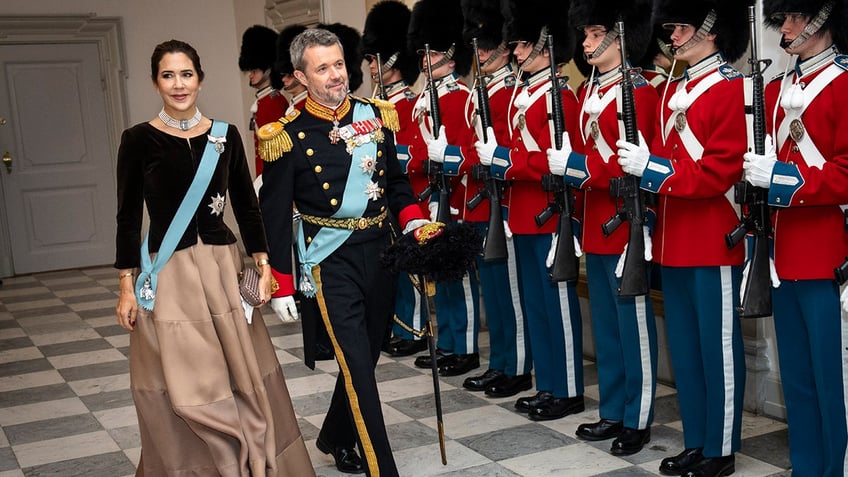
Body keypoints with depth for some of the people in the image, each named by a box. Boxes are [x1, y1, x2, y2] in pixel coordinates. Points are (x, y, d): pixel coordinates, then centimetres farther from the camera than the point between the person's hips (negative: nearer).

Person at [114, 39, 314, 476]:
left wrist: (262, 265, 3)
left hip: (223, 267, 3)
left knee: (244, 376, 9)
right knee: (183, 387, 1)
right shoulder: (139, 139, -3)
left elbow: (246, 205, 9)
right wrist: (126, 286, -3)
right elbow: (128, 216, -1)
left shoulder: (225, 135, 5)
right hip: (167, 275, -3)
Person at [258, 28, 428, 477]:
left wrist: (413, 220, -3)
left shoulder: (374, 115, 4)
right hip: (332, 259, -5)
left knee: (367, 353, 17)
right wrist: (282, 285, -7)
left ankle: (335, 438, 40)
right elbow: (275, 215, -6)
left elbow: (396, 179, 15)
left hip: (378, 250, 6)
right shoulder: (289, 135, -9)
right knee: (357, 365, -7)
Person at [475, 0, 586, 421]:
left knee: (558, 303, 0)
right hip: (524, 216, 9)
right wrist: (494, 157, -1)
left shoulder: (560, 97, -13)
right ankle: (547, 386, 24)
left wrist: (501, 158, -18)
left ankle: (568, 392, 11)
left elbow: (554, 162, -20)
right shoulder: (521, 95, 14)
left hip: (549, 217, -9)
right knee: (533, 303, 14)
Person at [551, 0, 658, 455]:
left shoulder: (639, 93, -12)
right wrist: (564, 163, -1)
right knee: (604, 323, 15)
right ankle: (613, 412, 26)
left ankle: (638, 420, 13)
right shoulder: (587, 92, 13)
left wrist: (574, 164, -20)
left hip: (625, 225, -8)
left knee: (633, 324, 2)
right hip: (595, 225, 9)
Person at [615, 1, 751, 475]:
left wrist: (653, 170, -19)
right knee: (683, 344, 13)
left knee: (717, 345, 2)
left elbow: (722, 171, -18)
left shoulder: (731, 88, -10)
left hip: (713, 240, -8)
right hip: (674, 239, 8)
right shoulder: (674, 90, 15)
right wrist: (642, 163, -3)